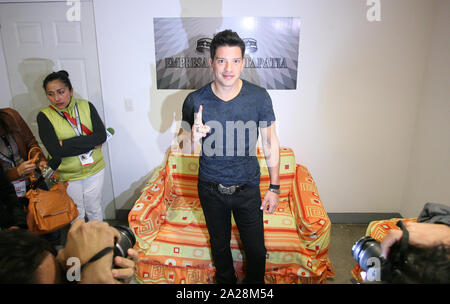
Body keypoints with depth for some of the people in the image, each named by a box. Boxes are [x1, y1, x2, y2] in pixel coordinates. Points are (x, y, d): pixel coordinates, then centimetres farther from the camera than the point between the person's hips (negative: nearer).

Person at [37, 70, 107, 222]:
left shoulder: (86, 106, -7)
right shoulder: (44, 116, -11)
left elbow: (101, 135, -18)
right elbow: (56, 150, -22)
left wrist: (67, 144, -22)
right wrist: (90, 144, -21)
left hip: (94, 170, 1)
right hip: (67, 176, -1)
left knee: (94, 209, 20)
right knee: (76, 214, 18)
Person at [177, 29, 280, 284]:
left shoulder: (259, 97, -13)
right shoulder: (195, 101, -13)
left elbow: (271, 143, -3)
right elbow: (185, 148, -2)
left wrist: (275, 188, -3)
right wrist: (193, 137, -27)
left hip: (248, 188, 0)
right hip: (211, 189, 1)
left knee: (256, 248, 12)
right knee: (220, 244, 22)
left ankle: (256, 283, 44)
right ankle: (226, 282, 51)